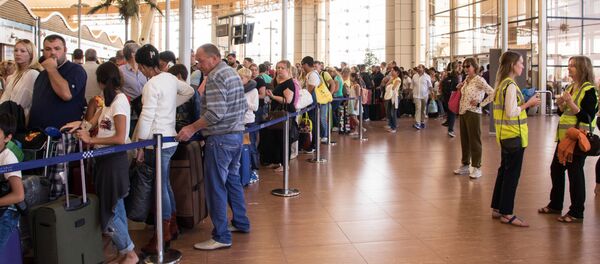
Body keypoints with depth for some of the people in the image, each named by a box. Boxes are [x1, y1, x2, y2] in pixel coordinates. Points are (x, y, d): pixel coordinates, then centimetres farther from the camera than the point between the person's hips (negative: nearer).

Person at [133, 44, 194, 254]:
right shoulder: (170, 78, 6)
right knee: (165, 184, 19)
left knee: (160, 186, 0)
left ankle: (163, 233, 9)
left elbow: (146, 117, -18)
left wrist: (139, 145, -12)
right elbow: (189, 91, 24)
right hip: (170, 139, 9)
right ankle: (172, 224, 29)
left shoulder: (152, 85, -17)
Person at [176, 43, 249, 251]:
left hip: (220, 138, -10)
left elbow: (216, 113, -24)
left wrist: (192, 128, -20)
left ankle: (221, 237, 0)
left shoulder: (215, 77, -15)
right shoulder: (233, 73, 15)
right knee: (232, 179, 20)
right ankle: (241, 223, 31)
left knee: (216, 187, -4)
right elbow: (244, 107, 17)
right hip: (237, 134, 10)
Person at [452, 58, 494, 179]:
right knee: (464, 140, 13)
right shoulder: (466, 80, 10)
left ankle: (476, 167, 7)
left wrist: (480, 104, -14)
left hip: (473, 113, -8)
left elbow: (492, 93, -19)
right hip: (463, 112, 8)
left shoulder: (479, 80, -13)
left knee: (474, 140, -1)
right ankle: (465, 165, 23)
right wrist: (459, 87, 6)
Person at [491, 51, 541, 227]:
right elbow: (511, 113, -22)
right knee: (512, 174, -2)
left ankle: (497, 208, 23)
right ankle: (507, 214, 4)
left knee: (504, 171, 15)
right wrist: (528, 104, -10)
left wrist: (526, 104, 11)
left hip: (506, 135, 10)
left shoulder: (502, 83, 12)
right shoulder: (511, 85, -17)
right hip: (514, 135, -10)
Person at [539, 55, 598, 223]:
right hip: (564, 137, 8)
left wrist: (570, 102, -24)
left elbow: (587, 118, -19)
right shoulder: (570, 88, 12)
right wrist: (560, 104, -1)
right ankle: (555, 205, 29)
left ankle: (576, 213, 10)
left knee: (575, 173, -1)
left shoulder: (589, 90, -12)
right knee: (556, 169, 13)